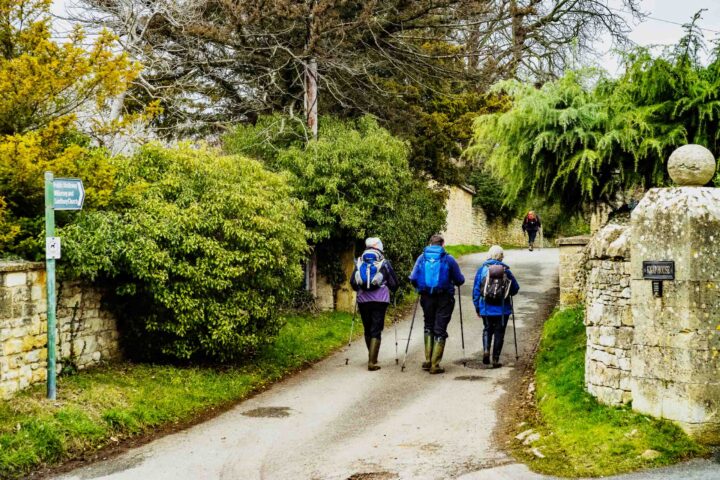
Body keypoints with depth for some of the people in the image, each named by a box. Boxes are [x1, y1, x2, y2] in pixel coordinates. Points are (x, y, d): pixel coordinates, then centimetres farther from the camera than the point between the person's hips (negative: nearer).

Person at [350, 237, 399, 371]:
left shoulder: (359, 262, 6)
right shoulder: (384, 263, -1)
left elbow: (352, 281, 6)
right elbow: (394, 283, 1)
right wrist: (393, 290, 24)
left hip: (363, 300, 3)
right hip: (379, 300, -3)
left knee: (367, 330, 16)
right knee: (376, 331, -2)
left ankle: (372, 358, 28)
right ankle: (372, 362, -9)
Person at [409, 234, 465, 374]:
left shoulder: (422, 258, 3)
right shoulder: (448, 259, -3)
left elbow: (413, 278, -1)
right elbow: (460, 280, 0)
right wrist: (451, 282, 23)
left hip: (426, 298, 2)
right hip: (444, 299, -2)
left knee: (428, 327, 21)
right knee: (440, 330, 5)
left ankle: (428, 360, 14)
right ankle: (435, 365, 3)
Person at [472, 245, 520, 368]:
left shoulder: (482, 269, -2)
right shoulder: (506, 270, -1)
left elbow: (476, 290, -1)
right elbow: (515, 288, 5)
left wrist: (477, 307, 6)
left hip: (486, 308, 1)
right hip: (503, 309, -1)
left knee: (487, 329, 20)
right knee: (499, 332, 9)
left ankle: (486, 350, -3)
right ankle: (495, 360, 8)